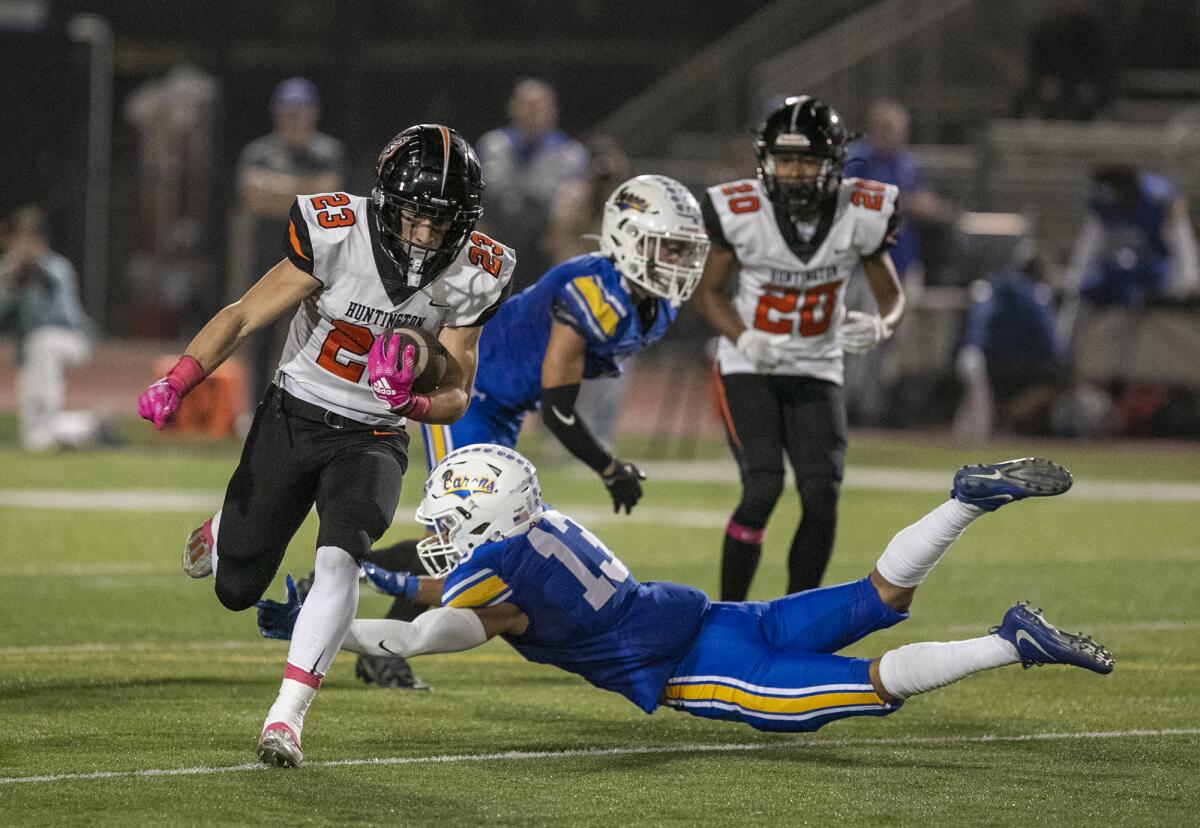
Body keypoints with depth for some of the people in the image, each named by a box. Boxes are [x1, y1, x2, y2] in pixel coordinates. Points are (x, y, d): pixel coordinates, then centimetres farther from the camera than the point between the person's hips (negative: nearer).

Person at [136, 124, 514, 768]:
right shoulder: (336, 236, -21)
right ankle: (220, 532, 48)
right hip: (292, 418, 0)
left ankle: (287, 714, -22)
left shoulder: (471, 277, -14)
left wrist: (414, 401, -30)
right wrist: (178, 382, -26)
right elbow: (244, 316, -13)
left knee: (339, 558, -28)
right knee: (235, 589, 10)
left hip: (372, 440, 0)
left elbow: (455, 398, -6)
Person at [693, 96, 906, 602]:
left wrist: (879, 327, -22)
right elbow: (708, 290, -1)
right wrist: (744, 339, -20)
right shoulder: (741, 213, -16)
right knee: (763, 488, -19)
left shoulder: (861, 214, -11)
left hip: (817, 372, 3)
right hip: (749, 370, -3)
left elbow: (892, 297, 2)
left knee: (822, 498, -9)